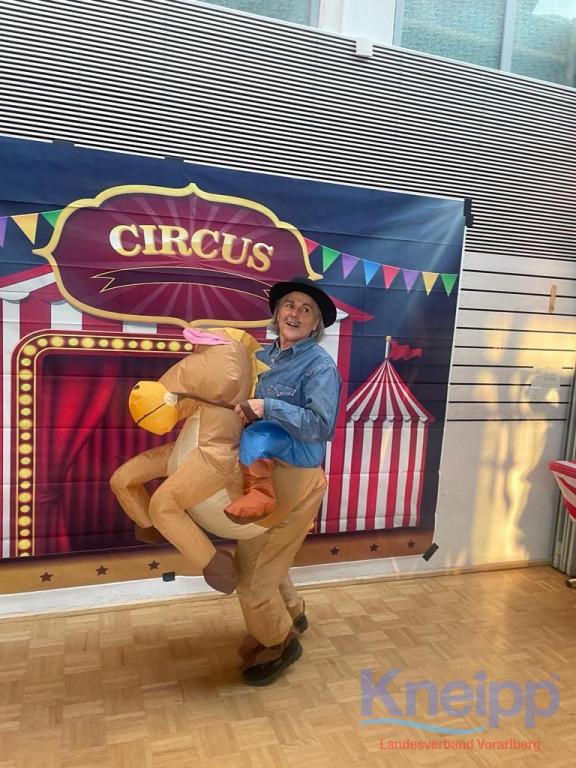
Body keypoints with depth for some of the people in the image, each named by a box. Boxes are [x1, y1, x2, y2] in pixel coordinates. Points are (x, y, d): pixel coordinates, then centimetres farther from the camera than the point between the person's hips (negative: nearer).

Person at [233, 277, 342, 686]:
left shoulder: (321, 366, -14)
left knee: (252, 570, 0)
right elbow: (245, 406, 19)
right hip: (262, 472, 8)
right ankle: (291, 615, 49)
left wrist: (269, 407, -31)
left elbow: (320, 425, -26)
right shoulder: (264, 356, 7)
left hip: (295, 479, -7)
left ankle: (279, 644, 26)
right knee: (261, 557, 23)